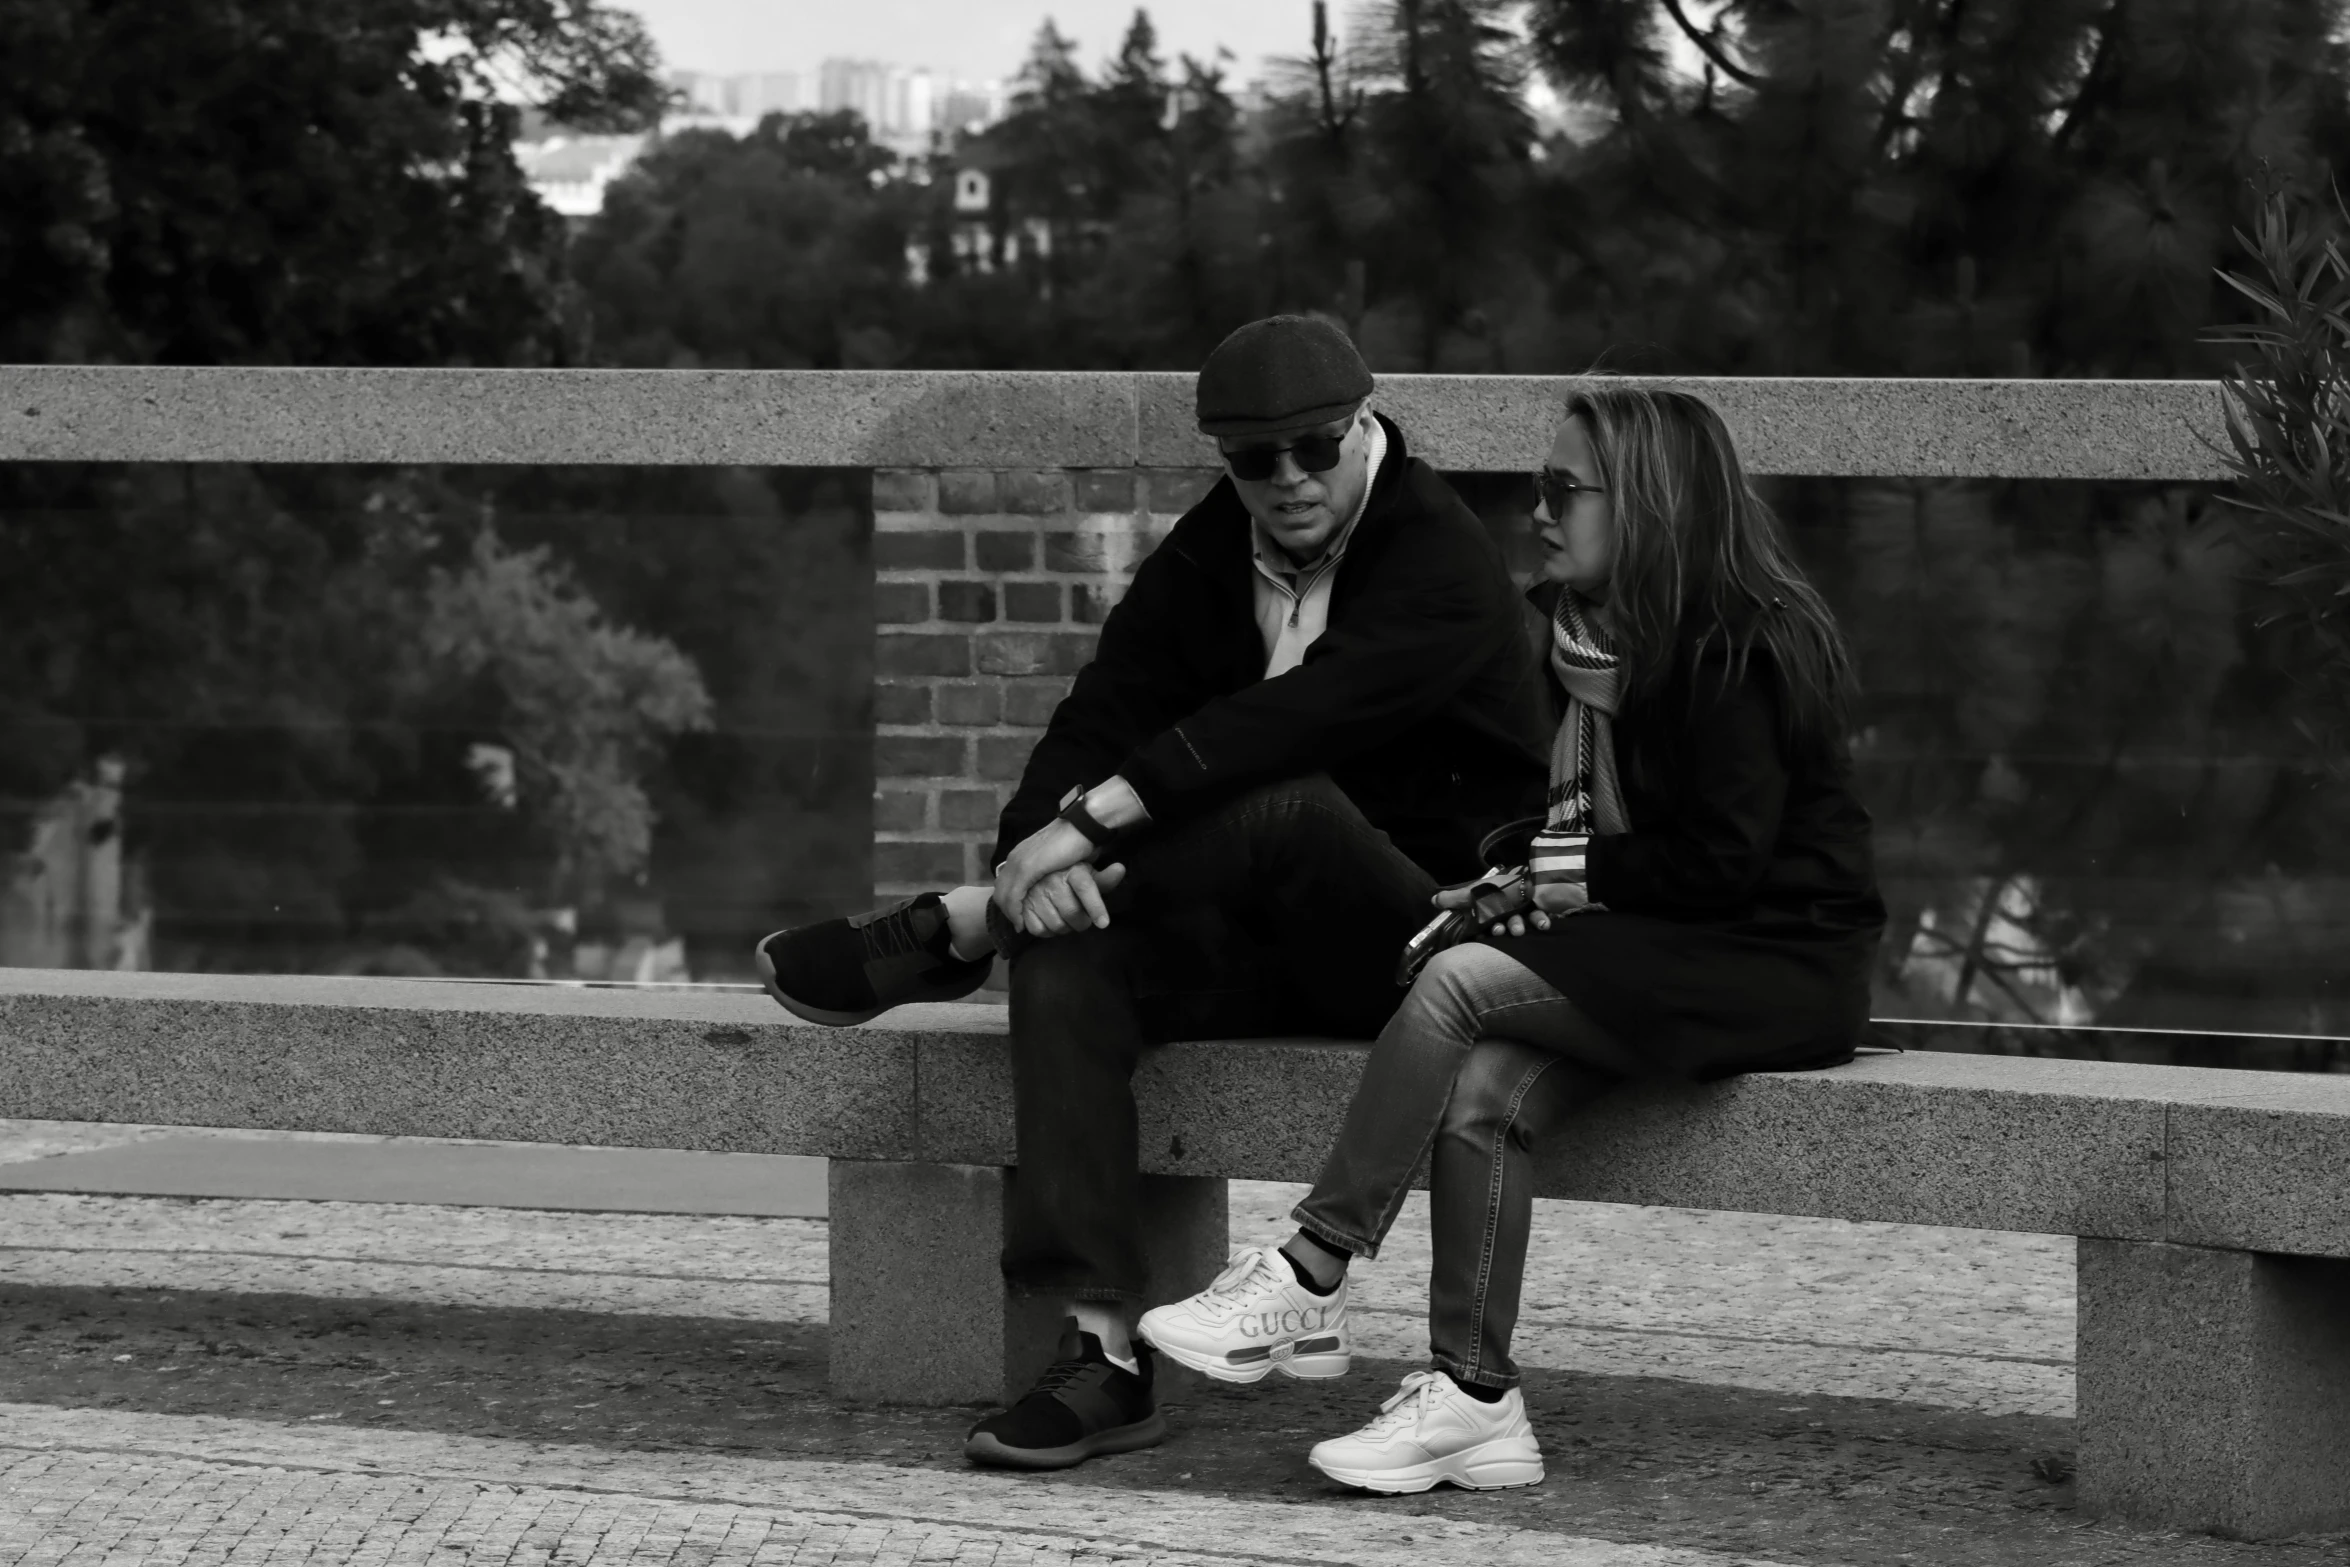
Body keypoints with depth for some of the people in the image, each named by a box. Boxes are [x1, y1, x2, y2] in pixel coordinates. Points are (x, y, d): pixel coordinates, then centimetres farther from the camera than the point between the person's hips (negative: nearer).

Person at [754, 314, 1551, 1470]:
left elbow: (1298, 717, -29)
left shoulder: (1446, 566, -13)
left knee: (1284, 806, -35)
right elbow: (1099, 723, 0)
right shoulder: (1205, 560, 9)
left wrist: (1089, 823, -35)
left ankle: (949, 932, -17)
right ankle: (1101, 1352, -32)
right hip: (1267, 939, 5)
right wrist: (1039, 845, -25)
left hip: (1432, 930, -5)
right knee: (1066, 960, -25)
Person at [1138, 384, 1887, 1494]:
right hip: (1658, 961, 8)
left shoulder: (1736, 650, -12)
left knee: (1462, 982, -23)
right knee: (1479, 1091, -20)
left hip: (1772, 970, -8)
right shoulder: (1586, 638, 16)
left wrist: (1558, 868, -10)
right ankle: (1475, 1401, -22)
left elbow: (1725, 860, -17)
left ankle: (1311, 1278, -17)